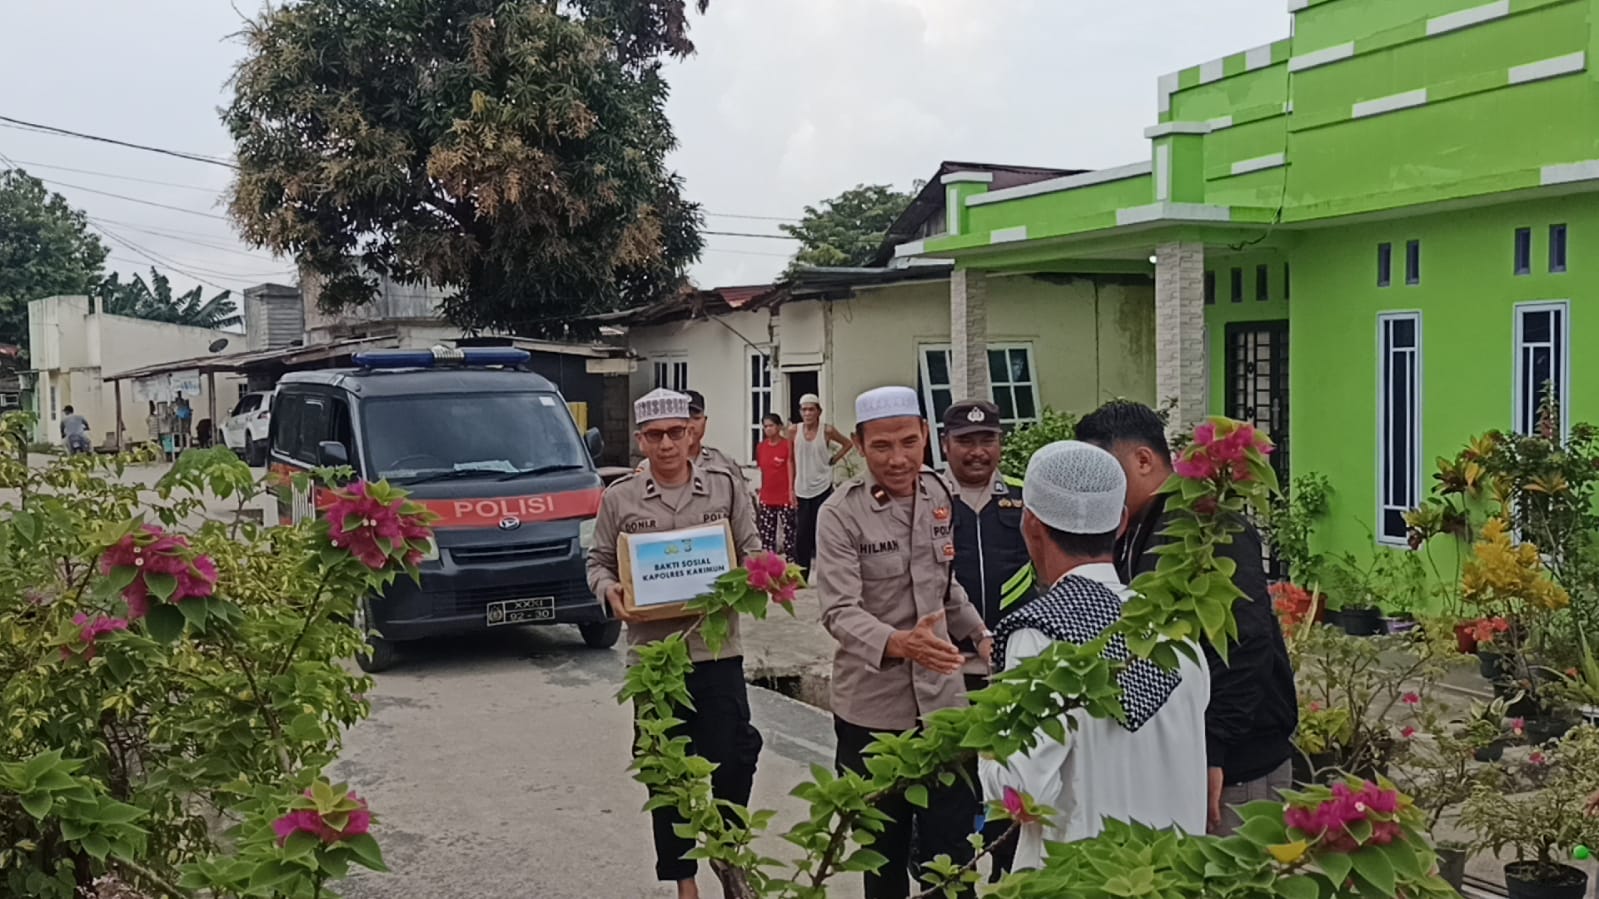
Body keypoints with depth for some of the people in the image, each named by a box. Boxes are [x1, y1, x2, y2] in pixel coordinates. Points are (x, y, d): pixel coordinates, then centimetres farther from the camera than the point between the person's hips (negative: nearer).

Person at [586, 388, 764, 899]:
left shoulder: (725, 488, 3)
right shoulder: (619, 498, 2)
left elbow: (751, 553, 8)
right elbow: (599, 562, 8)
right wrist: (609, 591, -13)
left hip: (718, 649, 0)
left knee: (730, 762, 1)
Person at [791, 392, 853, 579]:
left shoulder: (827, 430, -6)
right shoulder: (794, 430, -1)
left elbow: (848, 444, 11)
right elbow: (792, 460, 6)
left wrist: (833, 460, 0)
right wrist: (792, 489, 3)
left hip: (823, 488, -2)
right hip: (802, 490, 2)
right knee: (802, 534, 4)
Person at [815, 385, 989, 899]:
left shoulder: (937, 494, 3)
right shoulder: (840, 514, -13)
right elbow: (840, 612, -22)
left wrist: (980, 634, 13)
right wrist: (897, 643, -38)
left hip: (942, 700, 3)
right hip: (873, 709, -3)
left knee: (952, 848, 6)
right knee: (884, 848, 14)